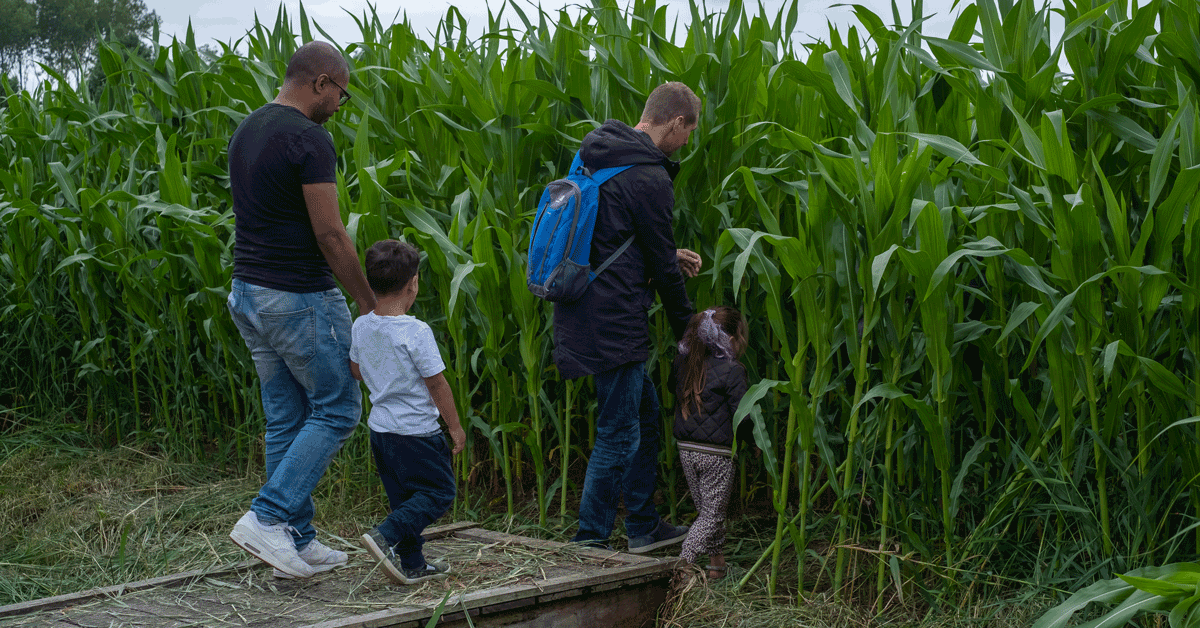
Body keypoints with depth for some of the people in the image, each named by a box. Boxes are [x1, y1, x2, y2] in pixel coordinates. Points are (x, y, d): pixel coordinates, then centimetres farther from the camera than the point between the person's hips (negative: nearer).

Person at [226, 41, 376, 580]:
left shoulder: (246, 131, 12)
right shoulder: (308, 137, -17)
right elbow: (330, 235, -18)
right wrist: (367, 301, -10)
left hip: (249, 293, 9)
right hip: (300, 297, -9)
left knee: (285, 419, 13)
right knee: (337, 409, 4)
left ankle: (298, 543, 18)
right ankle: (268, 517, -5)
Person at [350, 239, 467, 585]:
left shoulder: (361, 326, -1)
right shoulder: (416, 332, -20)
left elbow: (356, 370, 16)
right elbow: (437, 384, -14)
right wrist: (455, 426, -3)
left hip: (379, 426, 7)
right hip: (416, 430, -7)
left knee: (404, 498, 16)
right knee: (438, 492, 4)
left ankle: (412, 564, 20)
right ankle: (385, 537, -12)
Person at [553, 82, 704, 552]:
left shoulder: (597, 159, 13)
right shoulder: (649, 178, -16)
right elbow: (661, 266, -10)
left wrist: (670, 257, 23)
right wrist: (688, 331, 4)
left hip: (583, 313, 10)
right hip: (613, 323, -10)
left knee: (644, 413, 20)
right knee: (619, 434, 0)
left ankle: (643, 527, 29)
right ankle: (590, 542, 8)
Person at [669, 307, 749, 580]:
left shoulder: (683, 362, 3)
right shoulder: (732, 370, -14)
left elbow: (671, 387, 21)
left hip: (685, 449, 6)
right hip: (716, 454, -6)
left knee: (705, 508, 19)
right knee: (712, 515, 3)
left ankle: (716, 562, 26)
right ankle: (682, 563, -9)